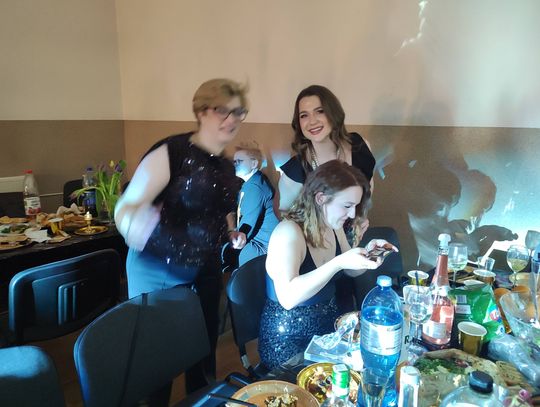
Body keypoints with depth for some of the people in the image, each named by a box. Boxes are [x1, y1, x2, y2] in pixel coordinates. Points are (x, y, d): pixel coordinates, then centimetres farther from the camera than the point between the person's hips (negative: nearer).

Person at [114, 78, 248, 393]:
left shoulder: (227, 167, 4)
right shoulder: (171, 152, -17)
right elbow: (126, 208, -22)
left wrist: (233, 234, 3)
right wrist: (135, 222, -43)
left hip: (206, 273, 6)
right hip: (159, 275, -6)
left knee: (205, 352, 18)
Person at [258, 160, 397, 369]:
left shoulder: (333, 226, 0)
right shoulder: (289, 232, -24)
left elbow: (351, 271, 15)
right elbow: (288, 298, -38)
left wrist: (367, 252, -6)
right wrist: (338, 262, -40)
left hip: (328, 325, 7)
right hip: (288, 341, -7)